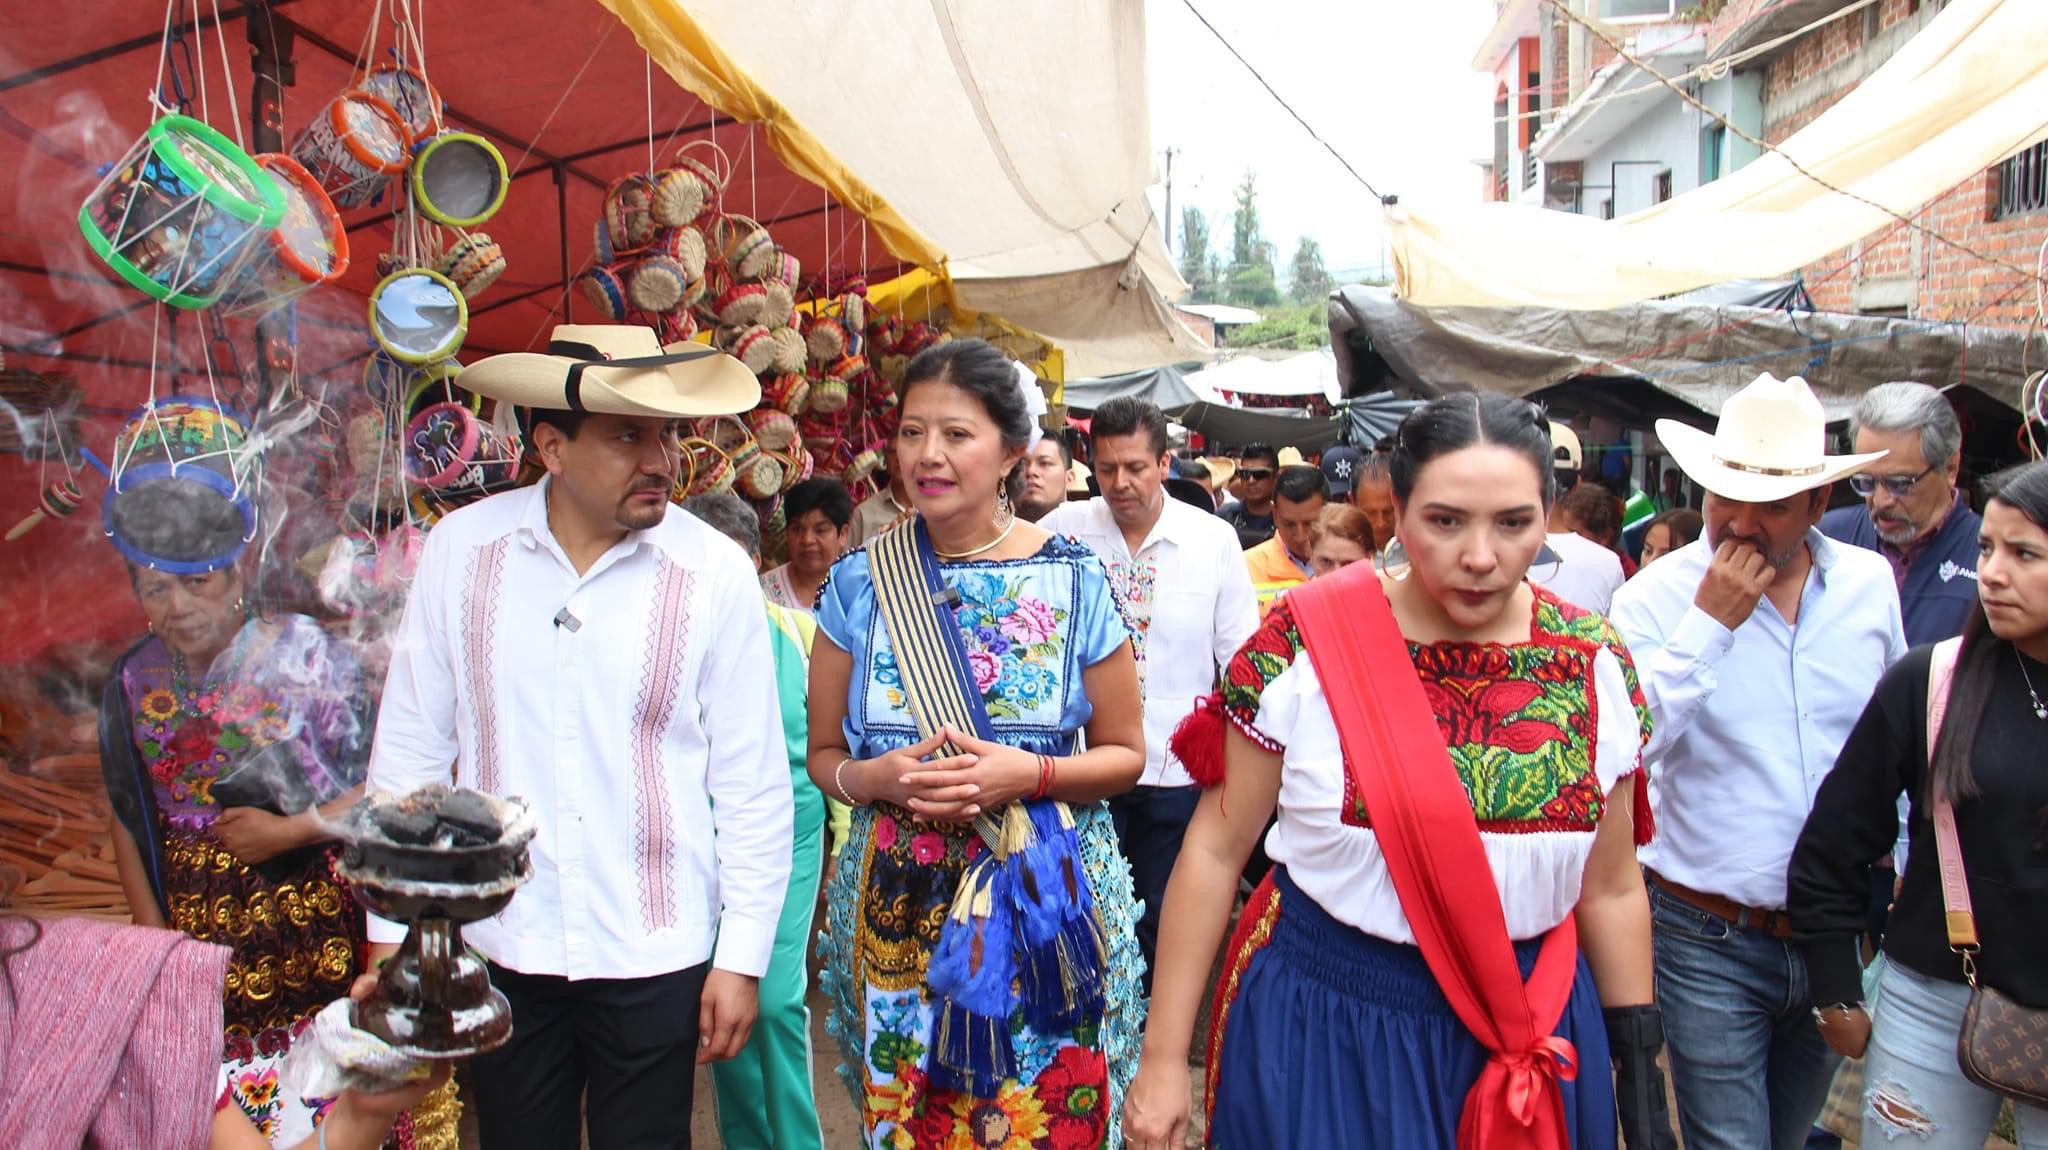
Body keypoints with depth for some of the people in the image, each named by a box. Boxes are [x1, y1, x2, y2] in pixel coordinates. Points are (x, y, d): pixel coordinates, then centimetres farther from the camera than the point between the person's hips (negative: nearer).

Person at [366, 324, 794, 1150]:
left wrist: (742, 957, -4)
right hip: (499, 942, 2)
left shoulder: (715, 571, -10)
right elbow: (409, 749, 1)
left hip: (656, 956, -1)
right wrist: (391, 933, 3)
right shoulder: (460, 549, -6)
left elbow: (753, 782, -6)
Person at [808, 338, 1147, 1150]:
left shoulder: (1072, 580, -4)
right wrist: (876, 779, -13)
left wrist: (1030, 774, -16)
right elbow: (824, 755, 9)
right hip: (900, 906, 1)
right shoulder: (860, 581, 0)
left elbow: (1125, 754, 3)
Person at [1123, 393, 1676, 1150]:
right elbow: (1216, 850, -9)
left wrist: (1642, 1075, 8)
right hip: (1320, 1020, -3)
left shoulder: (1596, 664, -5)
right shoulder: (1306, 642, -15)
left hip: (1535, 1026, 4)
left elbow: (1610, 889, 6)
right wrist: (1163, 1057, -8)